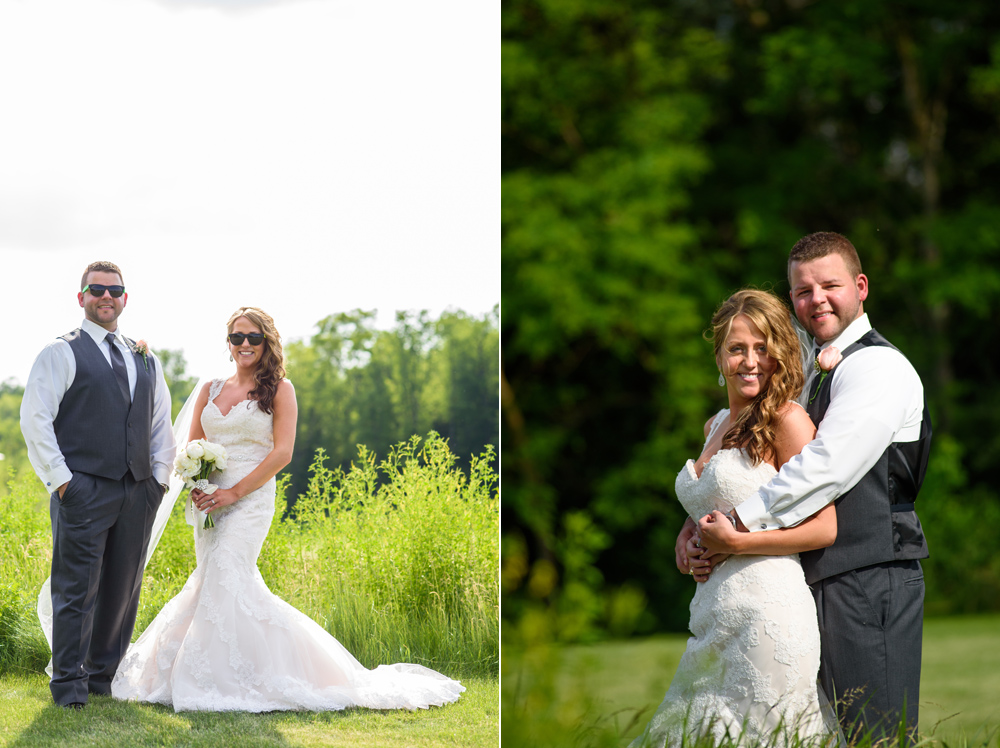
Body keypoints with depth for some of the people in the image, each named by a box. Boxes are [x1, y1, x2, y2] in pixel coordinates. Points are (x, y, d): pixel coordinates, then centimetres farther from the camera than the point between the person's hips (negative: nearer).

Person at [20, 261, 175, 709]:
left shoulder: (146, 360, 19)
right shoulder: (62, 354, 2)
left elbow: (161, 424, 22)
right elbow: (36, 418, -4)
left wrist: (159, 477, 9)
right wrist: (60, 478, -10)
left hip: (138, 494, 5)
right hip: (83, 490, -5)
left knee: (123, 589, 6)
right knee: (76, 589, -6)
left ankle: (102, 677, 17)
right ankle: (70, 685, 0)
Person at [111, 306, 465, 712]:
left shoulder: (278, 389, -1)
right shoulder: (210, 390, 14)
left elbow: (281, 453, -8)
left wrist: (234, 492, -13)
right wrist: (194, 485, -5)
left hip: (251, 498, -6)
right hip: (209, 498, 6)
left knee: (226, 579, -17)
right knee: (214, 582, 3)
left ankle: (230, 681, -11)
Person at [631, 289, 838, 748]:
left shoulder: (787, 419, -6)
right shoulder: (715, 425, 17)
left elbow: (825, 528, -10)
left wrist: (737, 541, -12)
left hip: (767, 611, -8)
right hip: (712, 616, 8)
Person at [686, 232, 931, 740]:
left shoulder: (877, 366, -10)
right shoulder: (816, 373, 20)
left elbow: (827, 468, -20)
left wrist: (739, 525, -15)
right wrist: (701, 523, 6)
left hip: (869, 581, -10)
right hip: (824, 579, 10)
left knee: (871, 735, -10)